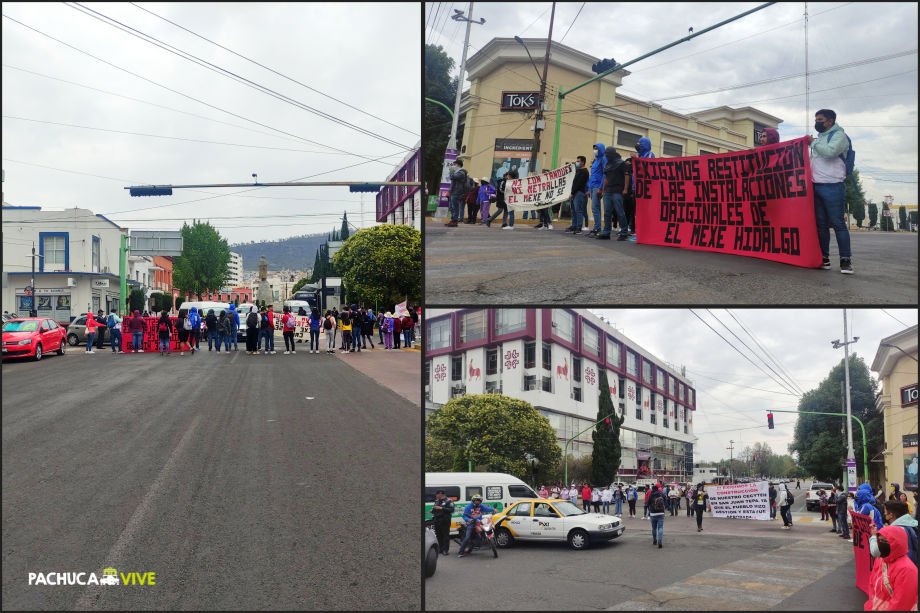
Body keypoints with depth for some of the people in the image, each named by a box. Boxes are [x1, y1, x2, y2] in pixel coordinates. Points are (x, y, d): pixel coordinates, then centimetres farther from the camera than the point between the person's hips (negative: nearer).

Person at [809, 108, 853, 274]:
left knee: (837, 223, -9)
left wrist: (813, 143, -8)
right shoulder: (819, 138, 21)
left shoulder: (838, 135, -3)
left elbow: (830, 152, -20)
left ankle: (846, 260, -7)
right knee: (821, 223, 6)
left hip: (832, 186, -8)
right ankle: (824, 258, 9)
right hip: (817, 186, 8)